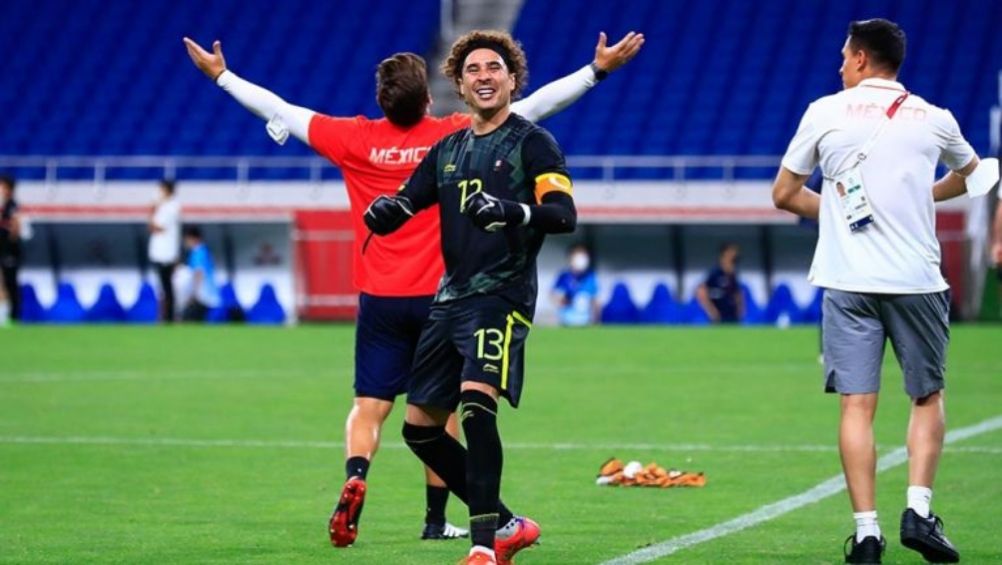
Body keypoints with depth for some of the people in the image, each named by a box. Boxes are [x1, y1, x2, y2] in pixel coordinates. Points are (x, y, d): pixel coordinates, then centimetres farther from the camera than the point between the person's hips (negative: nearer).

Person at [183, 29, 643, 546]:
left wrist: (221, 75, 16)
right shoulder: (456, 136, -6)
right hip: (439, 296, -1)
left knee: (370, 406, 2)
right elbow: (537, 104, -3)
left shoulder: (355, 139, -3)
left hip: (379, 299, 1)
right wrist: (598, 69, 4)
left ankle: (355, 476, -26)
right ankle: (436, 520, 15)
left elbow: (281, 111, 5)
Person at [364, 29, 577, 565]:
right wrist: (384, 209, -8)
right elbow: (402, 206, 16)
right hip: (451, 297, 8)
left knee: (476, 404, -27)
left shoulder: (532, 141, -2)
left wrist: (511, 212, -34)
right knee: (420, 428, 8)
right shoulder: (448, 149, 17)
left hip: (502, 295, -8)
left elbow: (563, 214, -15)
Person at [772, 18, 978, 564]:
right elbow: (970, 175, 27)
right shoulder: (934, 119, 7)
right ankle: (918, 510, -2)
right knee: (927, 397, 13)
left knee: (857, 405, 1)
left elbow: (784, 195, 9)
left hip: (848, 281, -1)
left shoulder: (826, 112, 3)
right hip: (917, 280, 1)